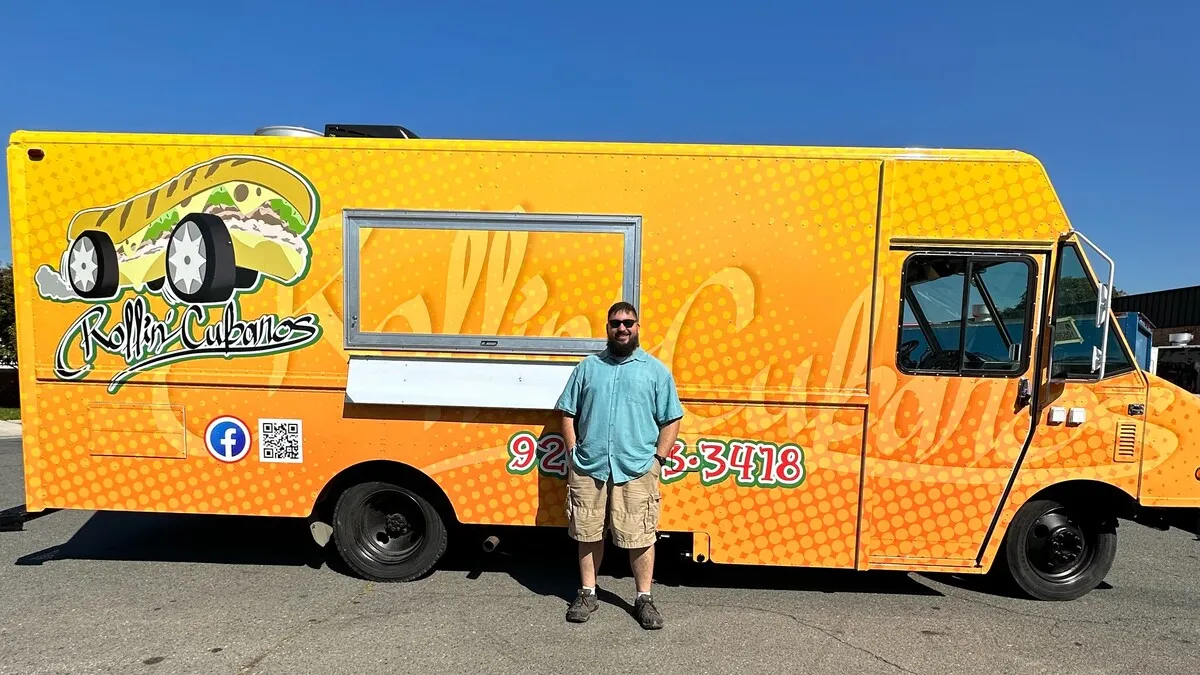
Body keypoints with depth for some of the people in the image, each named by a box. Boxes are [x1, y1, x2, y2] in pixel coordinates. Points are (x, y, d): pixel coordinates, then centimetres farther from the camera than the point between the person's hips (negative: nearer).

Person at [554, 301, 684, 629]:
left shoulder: (656, 370, 4)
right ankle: (588, 593, 28)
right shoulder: (588, 366, 9)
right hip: (588, 467, 2)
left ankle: (644, 599, 20)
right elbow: (568, 413, 11)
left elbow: (671, 421, 4)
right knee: (588, 533, 11)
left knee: (640, 537, 3)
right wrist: (574, 453, 2)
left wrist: (657, 460, -3)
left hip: (636, 469, -2)